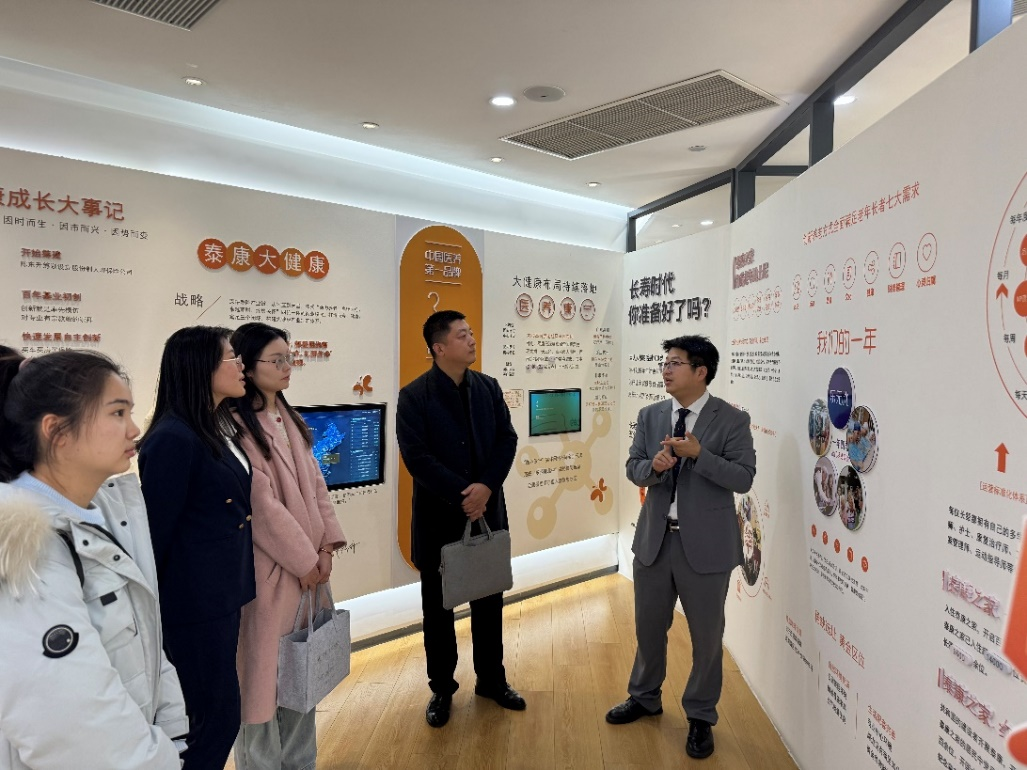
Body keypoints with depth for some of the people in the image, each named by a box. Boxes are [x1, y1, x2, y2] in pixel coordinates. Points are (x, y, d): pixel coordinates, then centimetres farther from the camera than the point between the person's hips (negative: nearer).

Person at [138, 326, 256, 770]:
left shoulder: (219, 429, 9)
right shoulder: (173, 439, -19)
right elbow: (156, 530, -15)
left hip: (221, 593, 9)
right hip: (194, 601, -9)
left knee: (210, 714, 18)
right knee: (218, 717, 3)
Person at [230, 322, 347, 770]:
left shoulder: (288, 418, 10)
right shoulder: (235, 425, -15)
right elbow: (261, 503, -18)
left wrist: (327, 543, 1)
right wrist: (304, 559, -13)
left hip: (307, 564, 8)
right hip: (269, 569, -8)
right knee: (264, 674, 6)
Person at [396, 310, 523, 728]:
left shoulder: (488, 387, 3)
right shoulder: (414, 396, -10)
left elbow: (507, 439, 0)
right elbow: (417, 457, -16)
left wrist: (486, 486, -14)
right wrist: (462, 495, -19)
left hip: (487, 510, 4)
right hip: (439, 517, -4)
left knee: (489, 600, 15)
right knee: (438, 605, 11)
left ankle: (492, 679, 34)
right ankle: (442, 687, 29)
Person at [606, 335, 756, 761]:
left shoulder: (732, 420, -10)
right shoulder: (650, 415, 3)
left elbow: (744, 478, -15)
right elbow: (633, 468, 3)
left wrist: (698, 453, -27)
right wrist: (653, 466, -19)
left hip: (706, 544, -4)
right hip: (654, 538, 4)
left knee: (706, 635, 12)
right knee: (648, 626, 20)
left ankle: (700, 717, 34)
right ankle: (644, 697, 44)